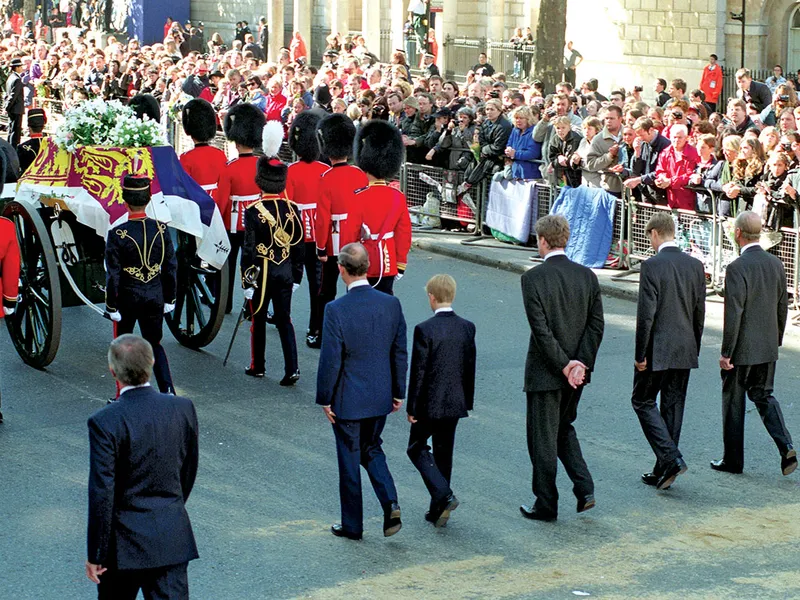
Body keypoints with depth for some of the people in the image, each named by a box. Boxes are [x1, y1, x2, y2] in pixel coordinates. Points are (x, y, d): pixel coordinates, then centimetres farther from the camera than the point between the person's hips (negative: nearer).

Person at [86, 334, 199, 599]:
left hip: (124, 541, -3)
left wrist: (96, 555, -6)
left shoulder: (104, 422, -17)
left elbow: (102, 493, -15)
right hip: (173, 538, 3)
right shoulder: (183, 408, -3)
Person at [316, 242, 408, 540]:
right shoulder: (391, 304, -5)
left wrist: (325, 400, -4)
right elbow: (400, 353, 3)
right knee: (372, 449, 23)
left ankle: (352, 525, 20)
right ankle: (390, 503, 3)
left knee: (349, 459, 9)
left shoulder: (336, 310, -19)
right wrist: (398, 392, 14)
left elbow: (330, 360, -16)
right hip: (381, 397, 5)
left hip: (348, 400, -4)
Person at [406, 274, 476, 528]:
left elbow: (418, 372, -15)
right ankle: (438, 510, 21)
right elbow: (470, 367, 7)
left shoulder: (424, 330, -17)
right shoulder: (467, 327, 0)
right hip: (455, 402, 5)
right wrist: (467, 401, 16)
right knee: (444, 453, 16)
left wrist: (412, 408, -7)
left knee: (417, 448, 11)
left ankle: (444, 495, -8)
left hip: (429, 403, -5)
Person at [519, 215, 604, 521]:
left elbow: (541, 329, -19)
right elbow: (596, 324, -2)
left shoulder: (533, 278, -14)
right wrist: (580, 364, -5)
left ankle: (546, 505, 15)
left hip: (545, 371, -6)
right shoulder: (587, 276, 2)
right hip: (578, 368, 6)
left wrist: (564, 365, -13)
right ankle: (584, 488, 11)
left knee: (543, 439, 6)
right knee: (564, 428, 24)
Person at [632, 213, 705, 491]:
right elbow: (699, 313, 8)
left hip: (657, 350, -6)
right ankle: (664, 471, 18)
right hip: (685, 351, 6)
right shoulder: (695, 265, 4)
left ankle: (671, 458, -7)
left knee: (643, 401, 8)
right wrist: (694, 348, 18)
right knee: (673, 406, 12)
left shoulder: (652, 265, -15)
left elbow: (646, 314, -17)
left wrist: (640, 354, -10)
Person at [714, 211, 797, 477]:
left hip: (742, 348, -6)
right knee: (763, 396, 18)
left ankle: (732, 459, 18)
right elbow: (783, 306, 10)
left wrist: (726, 353, -15)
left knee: (733, 401, 8)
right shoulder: (776, 264, 2)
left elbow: (733, 314, -21)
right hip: (768, 347, 6)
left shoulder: (737, 268, -20)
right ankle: (786, 447, 0)